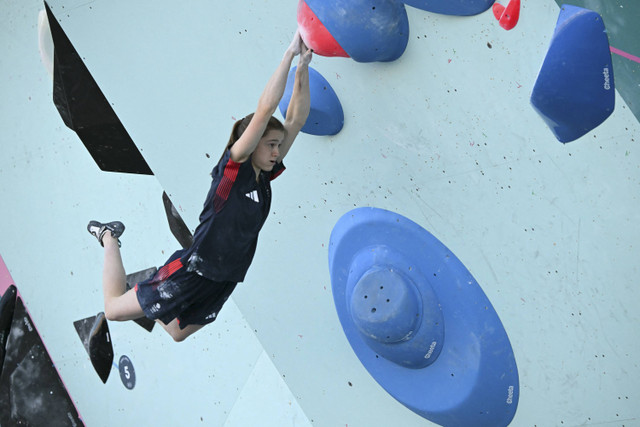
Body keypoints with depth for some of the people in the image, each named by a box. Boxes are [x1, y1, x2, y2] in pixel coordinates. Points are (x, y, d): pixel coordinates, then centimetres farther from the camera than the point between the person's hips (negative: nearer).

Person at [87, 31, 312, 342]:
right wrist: (289, 54, -26)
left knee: (178, 333, 21)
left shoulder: (264, 176, 2)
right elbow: (264, 109, -28)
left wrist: (303, 67, -9)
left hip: (224, 279, 7)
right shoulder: (233, 166, -17)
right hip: (194, 269, -7)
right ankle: (109, 238, 26)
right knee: (114, 309, 7)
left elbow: (296, 119, -2)